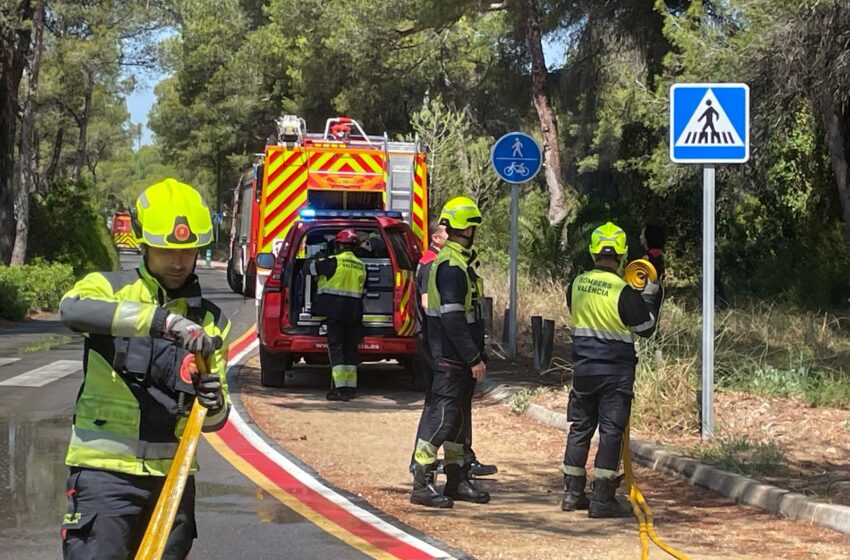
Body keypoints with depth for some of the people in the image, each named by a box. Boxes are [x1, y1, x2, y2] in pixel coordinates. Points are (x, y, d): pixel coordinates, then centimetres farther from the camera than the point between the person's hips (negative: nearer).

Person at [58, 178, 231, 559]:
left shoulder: (209, 320, 13)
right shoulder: (109, 288, 2)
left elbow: (214, 418, 12)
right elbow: (73, 308, -24)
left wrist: (214, 405, -14)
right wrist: (160, 320, -35)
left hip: (172, 474, 4)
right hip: (105, 470, -4)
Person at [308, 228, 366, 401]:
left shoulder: (334, 262, -10)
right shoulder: (361, 266, 11)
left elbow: (311, 267, 0)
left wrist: (316, 261, 22)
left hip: (335, 311, -6)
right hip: (353, 313, 6)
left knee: (336, 347, -6)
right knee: (350, 348, 14)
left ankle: (340, 388, -13)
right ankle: (351, 386, 19)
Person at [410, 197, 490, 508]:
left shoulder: (458, 261, 16)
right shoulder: (451, 266, -18)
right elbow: (453, 319, -24)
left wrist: (475, 354, 20)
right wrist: (474, 358, -22)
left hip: (460, 357, 11)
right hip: (452, 356, -11)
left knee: (459, 417, 15)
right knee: (442, 416, -9)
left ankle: (458, 481, 22)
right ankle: (422, 485, -7)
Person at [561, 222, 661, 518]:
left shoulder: (576, 285, 0)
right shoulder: (624, 291, -16)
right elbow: (646, 327, -5)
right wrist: (651, 294, 5)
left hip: (583, 369, 5)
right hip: (616, 372, -5)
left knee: (580, 427, 14)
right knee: (611, 431, -1)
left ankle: (572, 493, 18)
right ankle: (602, 499, -4)